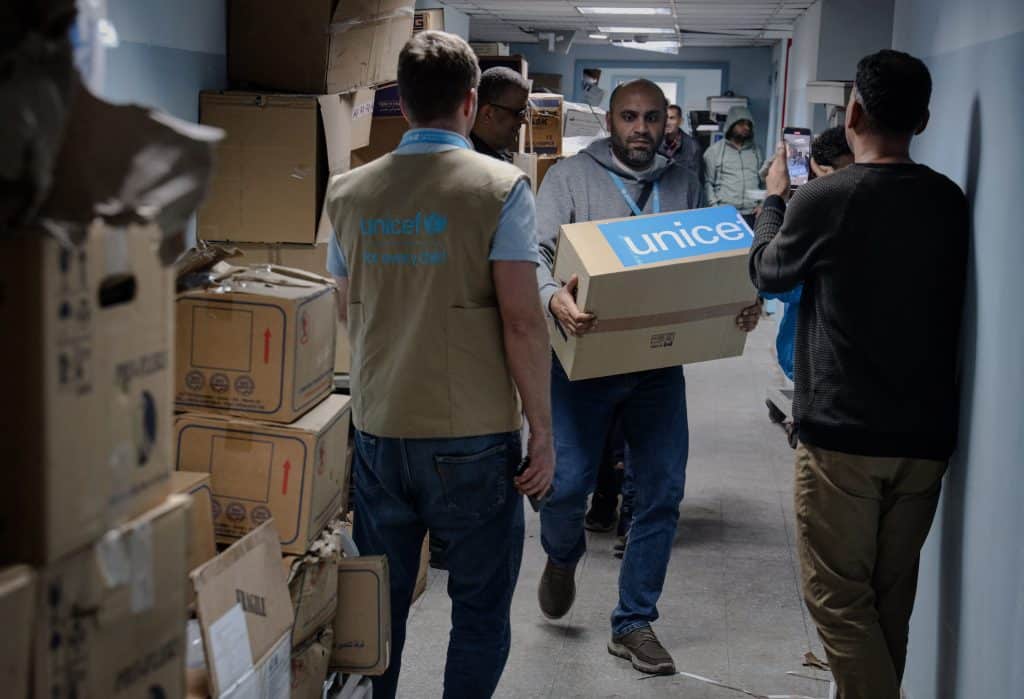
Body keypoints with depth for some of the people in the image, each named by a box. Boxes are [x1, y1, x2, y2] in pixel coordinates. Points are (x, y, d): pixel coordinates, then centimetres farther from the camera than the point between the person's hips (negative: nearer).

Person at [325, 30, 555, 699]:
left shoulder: (350, 192, 4)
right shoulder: (500, 187, -9)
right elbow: (522, 322, -13)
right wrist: (542, 431, -6)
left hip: (378, 429, 4)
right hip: (473, 437, -4)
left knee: (379, 601, 15)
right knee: (481, 606, 10)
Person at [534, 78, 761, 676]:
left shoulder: (684, 184, 11)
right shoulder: (571, 177, -1)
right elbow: (536, 251, -11)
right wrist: (554, 297, -33)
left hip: (658, 363, 3)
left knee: (663, 492, 3)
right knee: (567, 484, -5)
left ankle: (635, 623, 18)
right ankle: (563, 557, 32)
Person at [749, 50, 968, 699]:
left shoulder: (824, 199, -14)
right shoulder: (950, 201, 1)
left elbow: (769, 273, 5)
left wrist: (775, 198, 21)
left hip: (844, 431, -5)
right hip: (926, 431, 6)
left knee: (839, 594, 4)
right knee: (892, 594, 17)